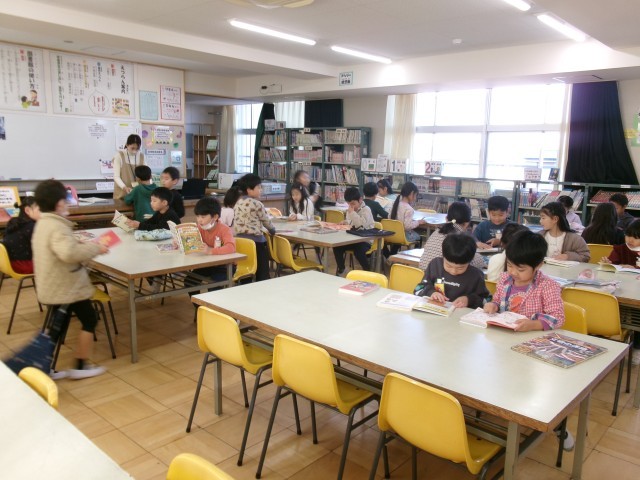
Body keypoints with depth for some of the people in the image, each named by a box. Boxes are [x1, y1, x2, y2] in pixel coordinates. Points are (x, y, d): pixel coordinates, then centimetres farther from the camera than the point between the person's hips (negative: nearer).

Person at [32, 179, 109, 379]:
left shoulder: (43, 223, 8)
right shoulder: (57, 227, -25)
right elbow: (70, 253, -42)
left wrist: (86, 245, 7)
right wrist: (95, 248, -29)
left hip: (52, 288, 9)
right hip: (67, 288, -9)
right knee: (89, 320, 7)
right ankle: (80, 366, 14)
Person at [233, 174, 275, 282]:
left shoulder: (238, 203, 11)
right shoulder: (256, 203, -8)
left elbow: (238, 222, 16)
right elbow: (266, 221, 2)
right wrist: (273, 230, 21)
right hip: (256, 241, -7)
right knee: (262, 274, 2)